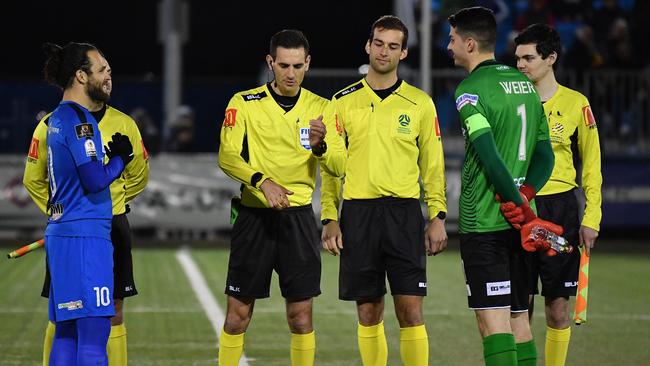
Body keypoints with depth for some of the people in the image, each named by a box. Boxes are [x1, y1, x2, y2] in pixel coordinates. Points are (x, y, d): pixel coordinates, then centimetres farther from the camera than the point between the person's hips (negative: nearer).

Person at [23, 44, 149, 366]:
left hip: (112, 226, 2)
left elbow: (138, 177, 16)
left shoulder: (124, 125, 3)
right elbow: (34, 179, 9)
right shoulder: (51, 125, -2)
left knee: (113, 313, 3)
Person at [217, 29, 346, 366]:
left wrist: (319, 146, -22)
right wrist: (262, 181, -25)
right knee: (237, 315, 1)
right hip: (254, 215, -1)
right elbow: (227, 157, -9)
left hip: (299, 218, 2)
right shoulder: (244, 103, -1)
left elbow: (338, 167, -1)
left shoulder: (319, 108, 5)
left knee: (301, 316, 1)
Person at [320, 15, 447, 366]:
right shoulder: (343, 102, 8)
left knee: (410, 311, -7)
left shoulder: (420, 103, 7)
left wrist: (437, 217, 1)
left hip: (404, 213, -1)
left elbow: (432, 164, 8)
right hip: (358, 214, 1)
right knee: (368, 314, 4)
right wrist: (329, 218, 2)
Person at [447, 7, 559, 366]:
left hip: (483, 223, -7)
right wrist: (524, 197, 2)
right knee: (518, 317, 12)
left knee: (492, 319, -8)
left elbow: (490, 156, -20)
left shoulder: (471, 89, -11)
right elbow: (545, 155, 11)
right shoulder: (524, 83, 13)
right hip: (518, 223, 7)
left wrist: (519, 206, -14)